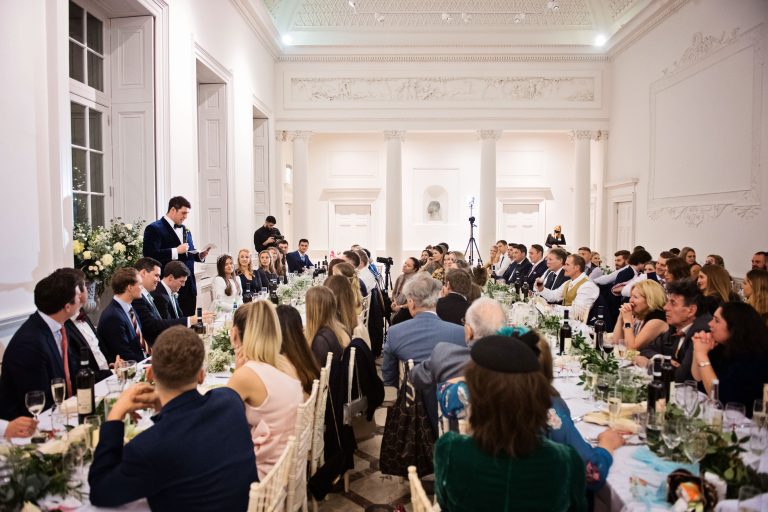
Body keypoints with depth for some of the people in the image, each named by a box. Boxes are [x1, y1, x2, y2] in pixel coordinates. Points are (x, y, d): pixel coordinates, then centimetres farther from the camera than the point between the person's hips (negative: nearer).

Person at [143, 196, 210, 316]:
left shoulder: (185, 229, 18)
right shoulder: (154, 229, -6)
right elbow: (150, 254, -18)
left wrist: (200, 255, 3)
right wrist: (176, 251, -22)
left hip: (189, 286, 7)